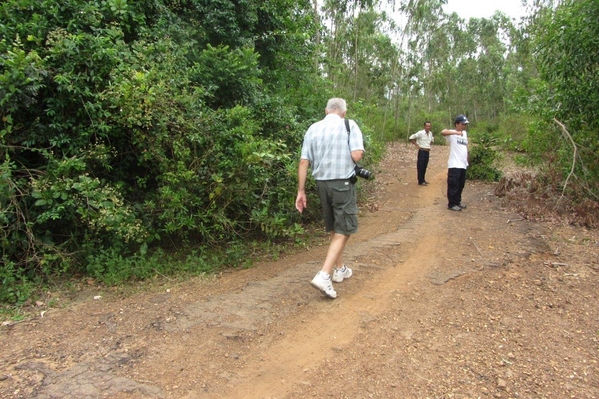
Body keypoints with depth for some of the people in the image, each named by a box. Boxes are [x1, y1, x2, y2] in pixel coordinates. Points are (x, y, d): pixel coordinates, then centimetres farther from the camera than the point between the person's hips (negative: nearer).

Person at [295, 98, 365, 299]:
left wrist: (301, 191, 4)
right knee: (344, 230, 2)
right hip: (343, 183, -5)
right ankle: (324, 275, -10)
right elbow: (356, 156, -16)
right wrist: (345, 157, 7)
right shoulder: (349, 125, -5)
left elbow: (304, 162, 1)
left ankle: (339, 269, 33)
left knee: (333, 228, 20)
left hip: (322, 183, 5)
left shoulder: (313, 128, 6)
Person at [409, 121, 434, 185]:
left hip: (427, 152, 7)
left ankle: (423, 180, 22)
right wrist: (416, 145, -12)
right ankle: (420, 181, -1)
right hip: (422, 151, -7)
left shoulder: (430, 133, 10)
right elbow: (411, 138, -14)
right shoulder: (420, 133, -12)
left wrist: (429, 144, 15)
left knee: (424, 167, 13)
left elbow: (432, 139, 32)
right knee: (420, 167, -4)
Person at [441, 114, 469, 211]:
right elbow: (443, 132, -30)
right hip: (454, 165, -7)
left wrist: (467, 160, 17)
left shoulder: (465, 133, 15)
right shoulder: (452, 133, -8)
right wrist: (456, 132, -43)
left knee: (460, 185, 14)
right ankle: (452, 204, 4)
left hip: (463, 164, 7)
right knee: (453, 185, -4)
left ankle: (458, 201, 26)